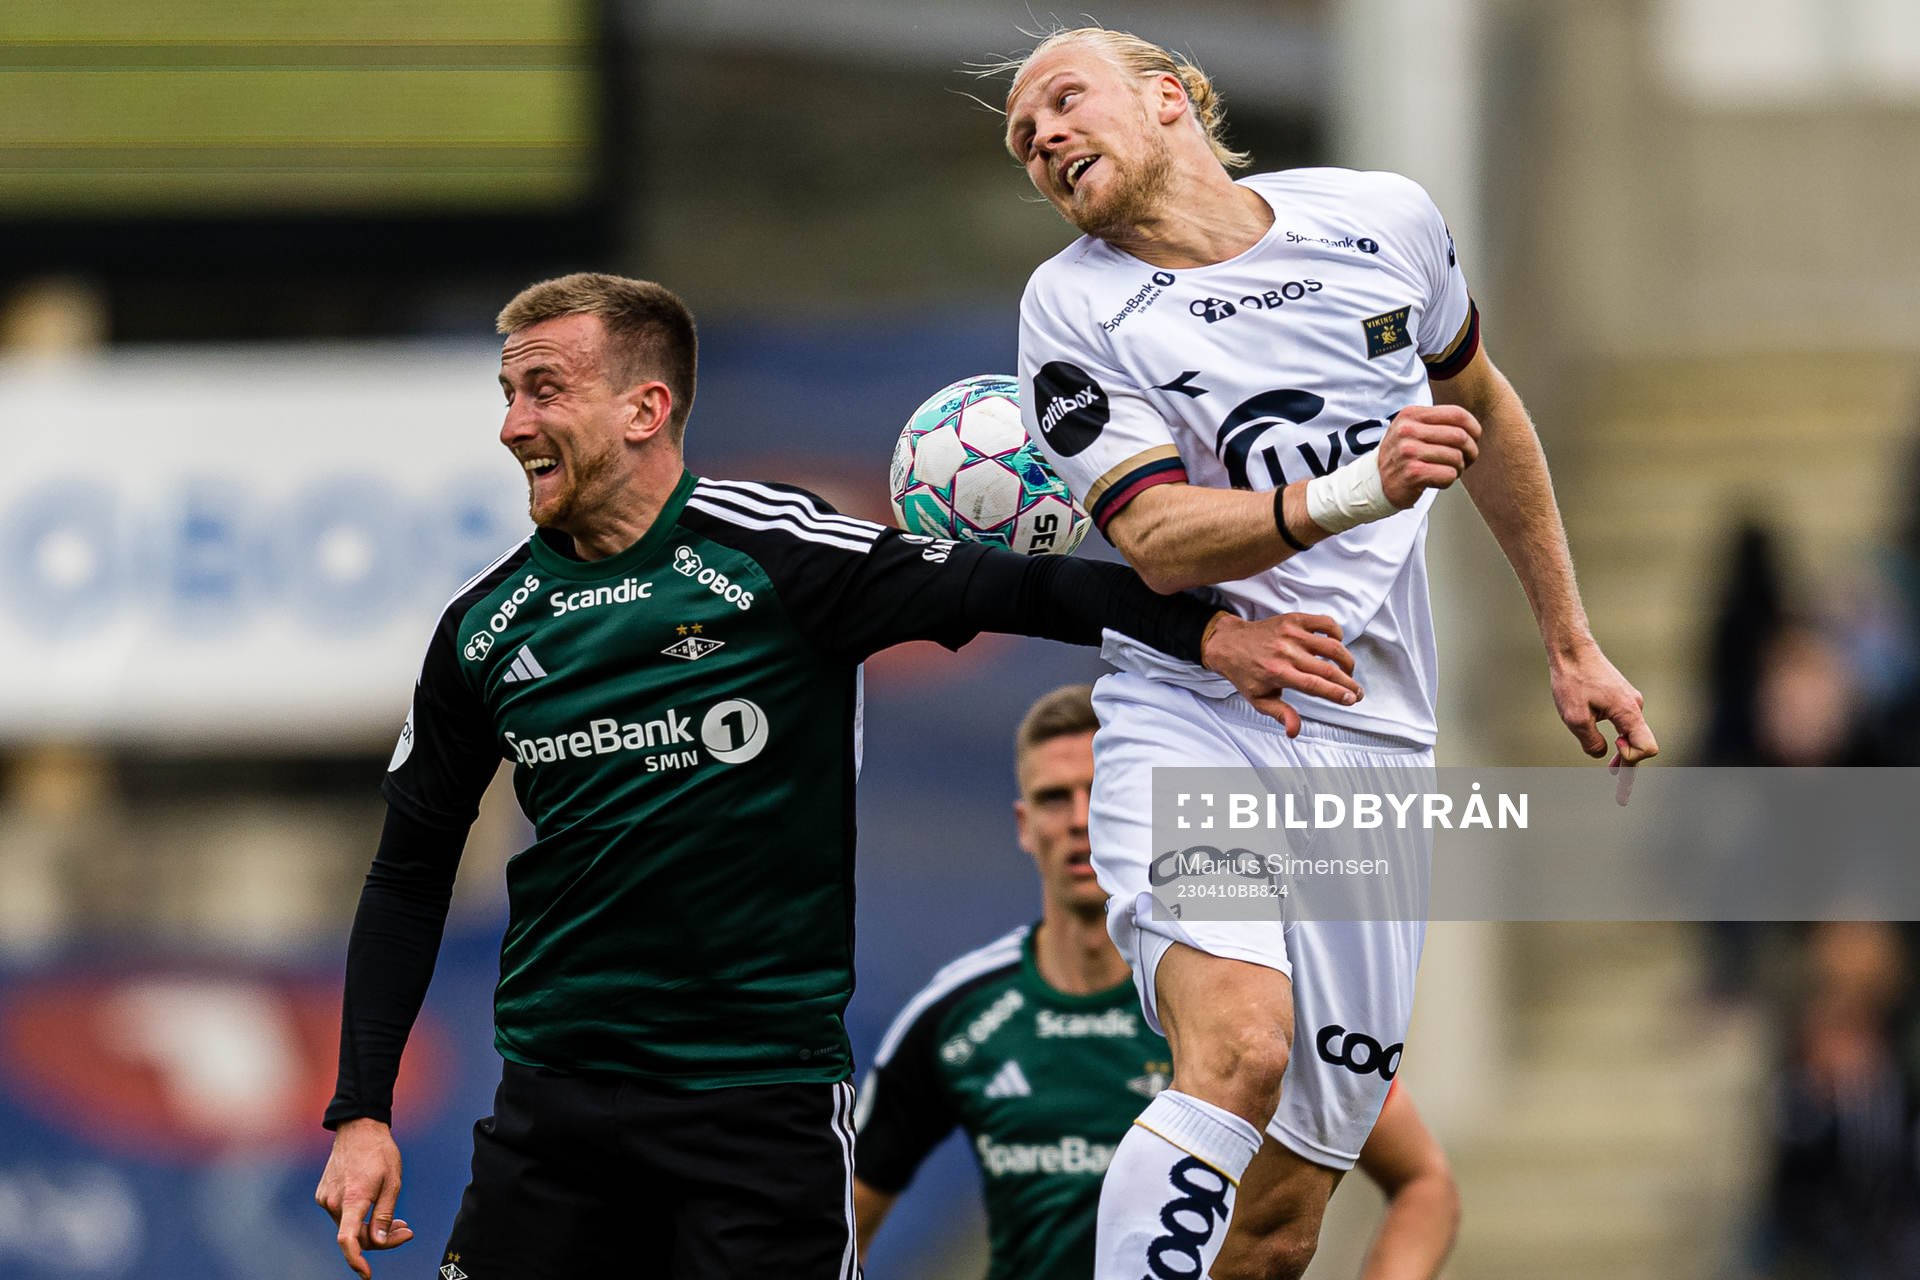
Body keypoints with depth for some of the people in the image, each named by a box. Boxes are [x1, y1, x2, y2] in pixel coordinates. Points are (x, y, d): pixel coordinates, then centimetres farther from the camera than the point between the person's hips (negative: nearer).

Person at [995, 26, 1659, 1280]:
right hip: (1192, 717, -2)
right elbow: (1159, 542, -12)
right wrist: (1354, 494, -29)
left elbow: (1484, 411, 24)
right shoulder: (1075, 307, -1)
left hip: (1375, 752, 3)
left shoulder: (1383, 220, 6)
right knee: (1241, 1047, -31)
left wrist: (1570, 645, 25)